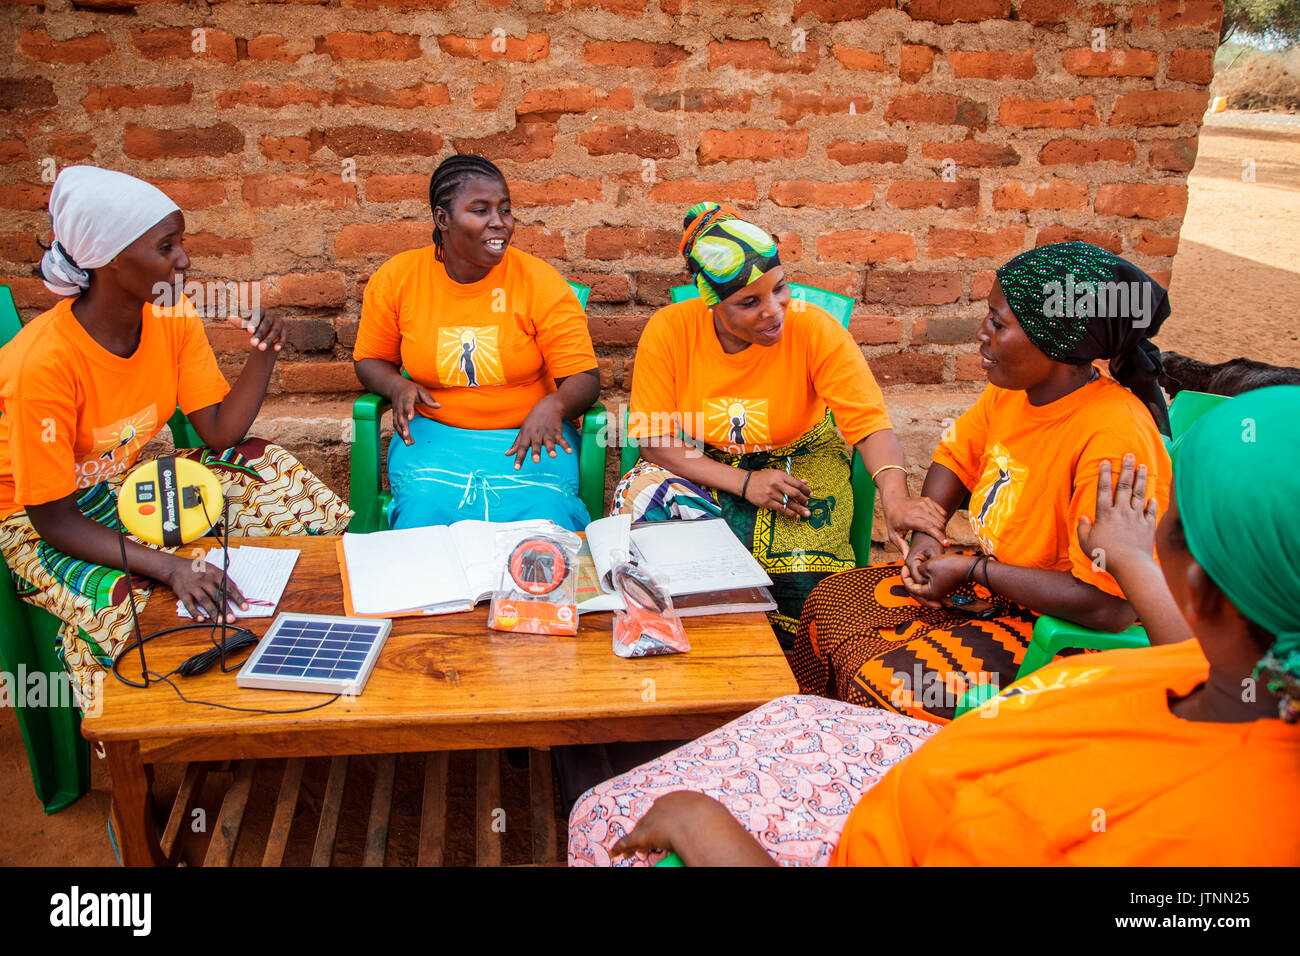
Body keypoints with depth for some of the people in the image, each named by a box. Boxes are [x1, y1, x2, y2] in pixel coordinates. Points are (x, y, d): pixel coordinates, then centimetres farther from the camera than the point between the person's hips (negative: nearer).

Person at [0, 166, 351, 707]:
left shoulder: (173, 319, -11)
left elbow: (220, 434, -7)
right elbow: (55, 520, -28)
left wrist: (263, 357, -24)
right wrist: (170, 567, -40)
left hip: (130, 481, 6)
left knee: (272, 475, -12)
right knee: (119, 606, -36)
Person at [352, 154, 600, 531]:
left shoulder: (542, 283, -4)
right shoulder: (396, 278, 1)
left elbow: (585, 379, -5)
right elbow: (370, 359, 15)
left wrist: (553, 405, -28)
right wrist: (397, 386, -9)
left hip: (527, 435, -1)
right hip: (433, 433, 1)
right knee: (424, 514, -29)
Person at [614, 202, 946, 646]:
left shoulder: (814, 330, -20)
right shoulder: (669, 331, -18)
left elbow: (869, 423, -23)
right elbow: (656, 441, -13)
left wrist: (895, 498, -43)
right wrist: (744, 482, -24)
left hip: (799, 460, -1)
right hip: (703, 466, 2)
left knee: (804, 580, -25)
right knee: (639, 498, -27)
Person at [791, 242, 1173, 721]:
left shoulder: (1114, 438, -31)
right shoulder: (1012, 389, -4)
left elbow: (1111, 606, -32)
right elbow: (958, 455, 16)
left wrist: (973, 570, -23)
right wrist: (925, 533, -3)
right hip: (990, 578, 9)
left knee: (883, 683, -22)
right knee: (830, 602, 6)